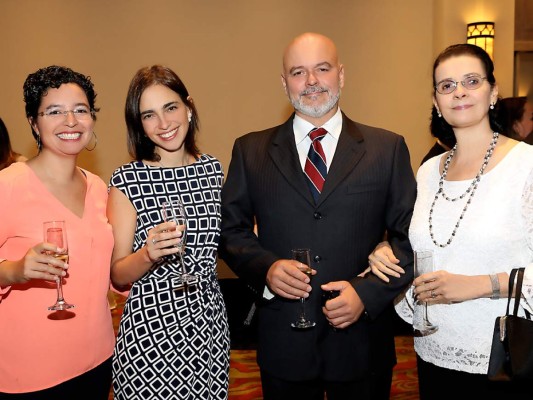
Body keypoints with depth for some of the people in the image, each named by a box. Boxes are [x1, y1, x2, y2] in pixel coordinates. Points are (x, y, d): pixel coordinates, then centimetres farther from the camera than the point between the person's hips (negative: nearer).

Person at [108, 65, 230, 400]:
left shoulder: (213, 169, 2)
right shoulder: (127, 180, -11)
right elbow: (118, 276, -7)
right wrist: (149, 253, -24)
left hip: (210, 323, 4)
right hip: (150, 331, -4)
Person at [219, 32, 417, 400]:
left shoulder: (388, 148, 0)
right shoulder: (251, 151, 3)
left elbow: (410, 236, 0)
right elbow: (230, 229, 5)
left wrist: (368, 291, -13)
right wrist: (265, 268, -13)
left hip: (362, 341, 0)